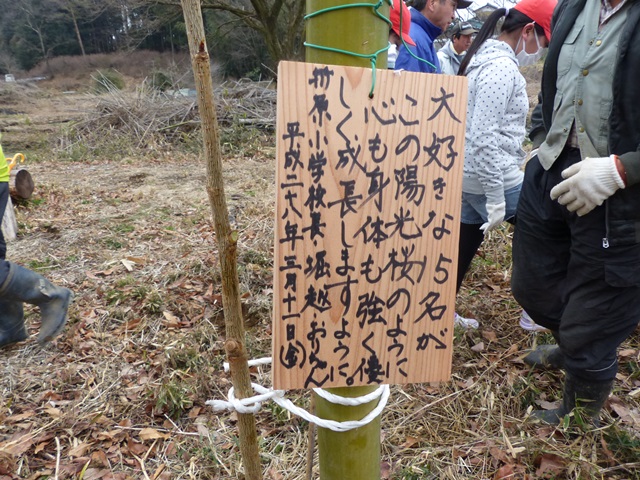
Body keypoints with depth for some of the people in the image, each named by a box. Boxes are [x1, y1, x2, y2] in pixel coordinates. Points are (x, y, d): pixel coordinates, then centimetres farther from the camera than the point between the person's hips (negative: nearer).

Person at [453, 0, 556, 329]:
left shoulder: (484, 57, 13)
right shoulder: (503, 67, -17)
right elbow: (485, 139, -25)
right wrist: (496, 198, -22)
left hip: (469, 178, 9)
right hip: (491, 180, -9)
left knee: (463, 248, 17)